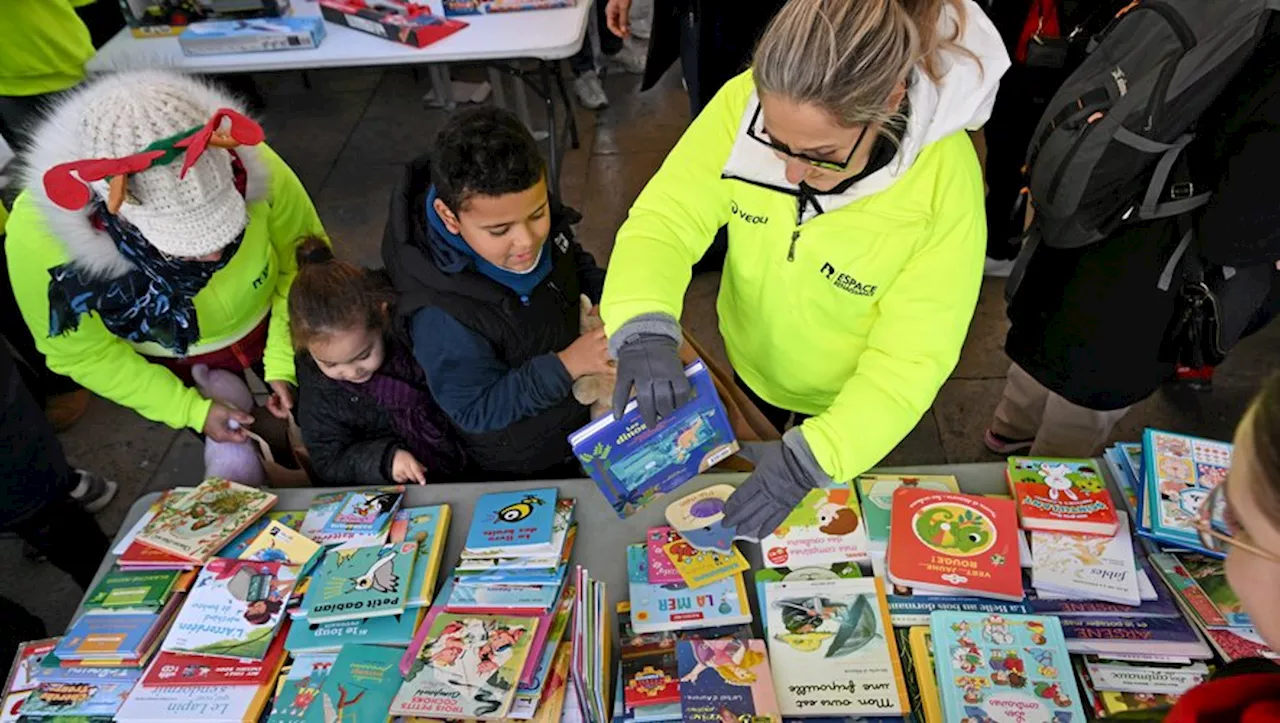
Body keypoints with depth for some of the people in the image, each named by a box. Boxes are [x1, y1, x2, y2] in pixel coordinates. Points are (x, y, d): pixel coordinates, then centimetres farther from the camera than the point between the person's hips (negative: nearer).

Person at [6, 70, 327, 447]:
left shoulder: (253, 167, -38)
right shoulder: (40, 238, -36)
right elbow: (84, 355, -17)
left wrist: (283, 362, -20)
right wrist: (192, 411, -16)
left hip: (268, 328, 1)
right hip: (172, 366, 0)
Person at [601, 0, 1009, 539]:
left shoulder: (944, 181, -33)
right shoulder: (746, 103, -28)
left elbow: (910, 358, -28)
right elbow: (667, 216, -26)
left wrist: (811, 457, -39)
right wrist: (643, 327, -46)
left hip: (854, 402, -2)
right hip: (753, 366, 2)